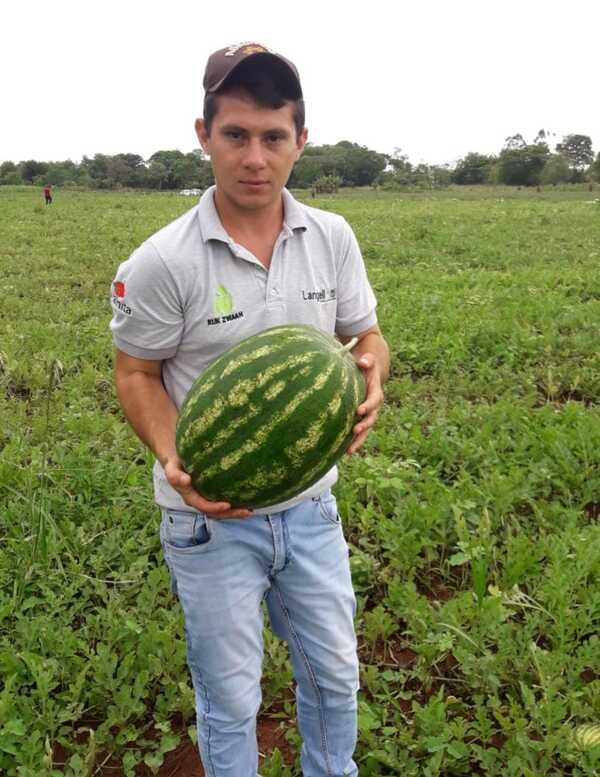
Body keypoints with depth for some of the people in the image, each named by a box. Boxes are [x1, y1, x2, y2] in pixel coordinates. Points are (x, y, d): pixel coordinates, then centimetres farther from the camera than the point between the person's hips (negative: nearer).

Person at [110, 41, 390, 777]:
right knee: (230, 701, 14)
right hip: (210, 515, -3)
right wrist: (172, 459, -24)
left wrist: (372, 375, -20)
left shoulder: (333, 237, -6)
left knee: (335, 674, 22)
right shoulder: (162, 261, -17)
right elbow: (136, 374, -7)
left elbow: (366, 334, 4)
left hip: (310, 506, 4)